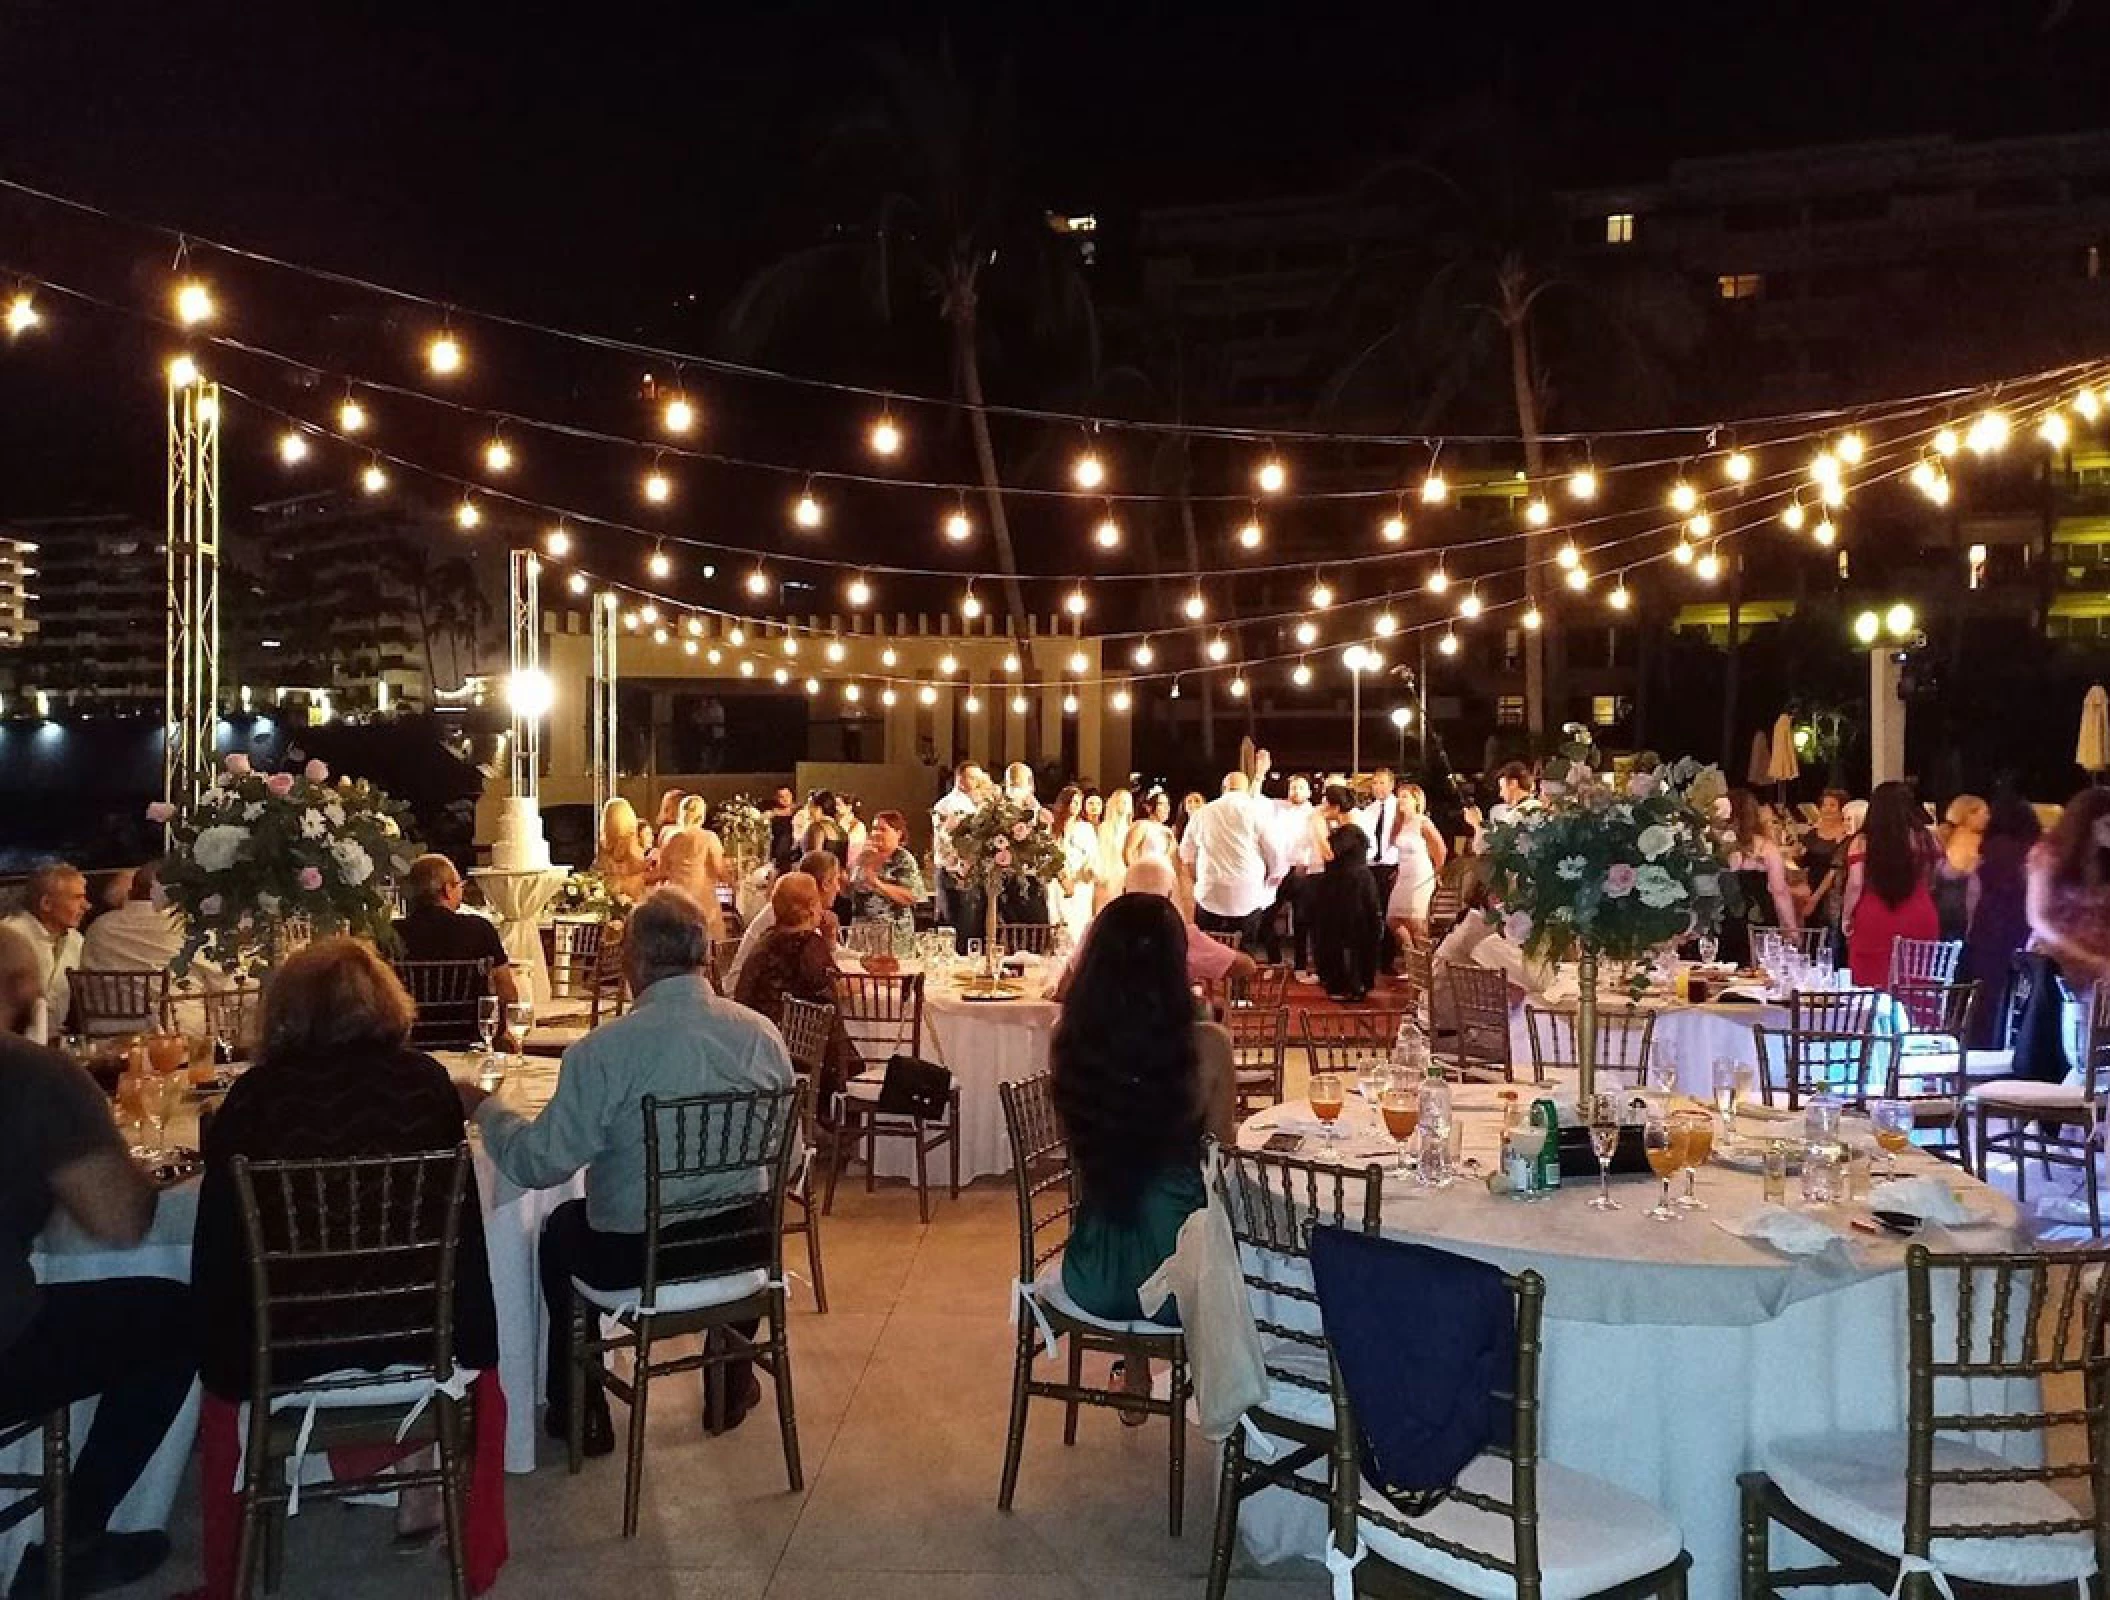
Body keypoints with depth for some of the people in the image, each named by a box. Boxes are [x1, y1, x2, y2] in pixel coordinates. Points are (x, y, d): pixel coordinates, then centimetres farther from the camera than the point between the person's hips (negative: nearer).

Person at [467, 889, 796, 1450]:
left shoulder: (605, 1048, -21)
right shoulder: (763, 1033, -9)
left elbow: (538, 1163, -16)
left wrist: (483, 1108, 2)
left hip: (633, 1257, -3)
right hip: (743, 1246, 3)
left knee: (560, 1228, 30)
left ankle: (579, 1410, 38)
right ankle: (733, 1385, 50)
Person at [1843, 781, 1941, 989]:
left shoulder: (1863, 841, -4)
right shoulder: (1925, 838, 4)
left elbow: (1855, 884, -8)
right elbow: (1933, 882, 13)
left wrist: (1847, 918, 3)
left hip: (1874, 923, -2)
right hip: (1920, 921, 2)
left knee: (1872, 992, 2)